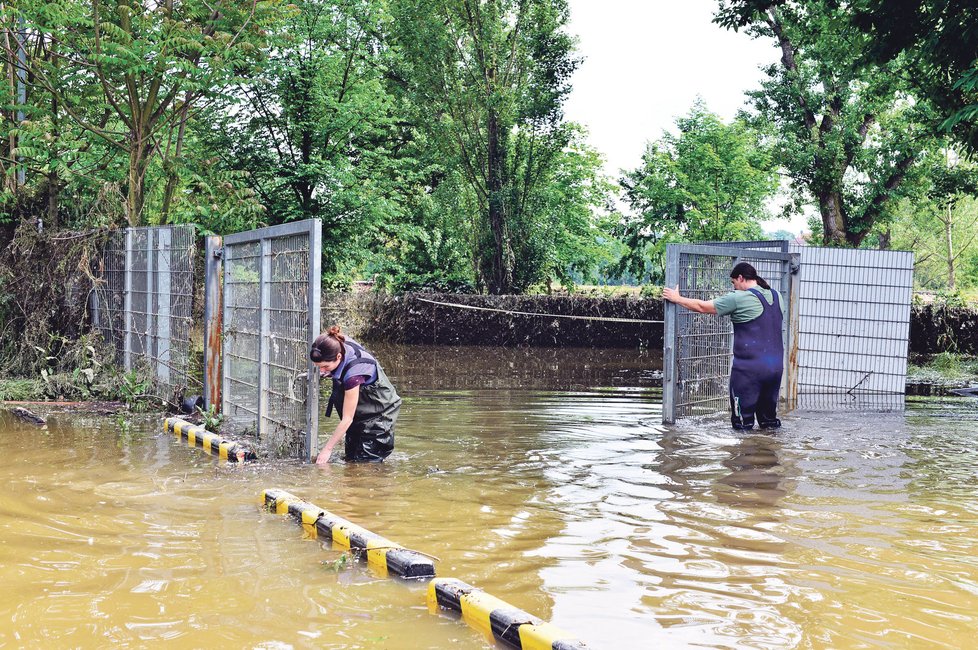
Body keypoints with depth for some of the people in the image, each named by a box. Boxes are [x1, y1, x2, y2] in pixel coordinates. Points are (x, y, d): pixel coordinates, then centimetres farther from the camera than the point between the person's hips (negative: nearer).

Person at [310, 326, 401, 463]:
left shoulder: (353, 373, -38)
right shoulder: (339, 345, -19)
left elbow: (347, 419, -30)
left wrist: (327, 449, -24)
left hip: (381, 410, -8)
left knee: (364, 462, -11)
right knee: (351, 458, 9)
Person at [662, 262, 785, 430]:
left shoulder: (739, 298, -11)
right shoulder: (776, 296, 7)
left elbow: (702, 307, -5)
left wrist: (677, 299, 9)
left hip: (749, 367, -6)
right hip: (776, 365, 6)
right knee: (768, 408, 17)